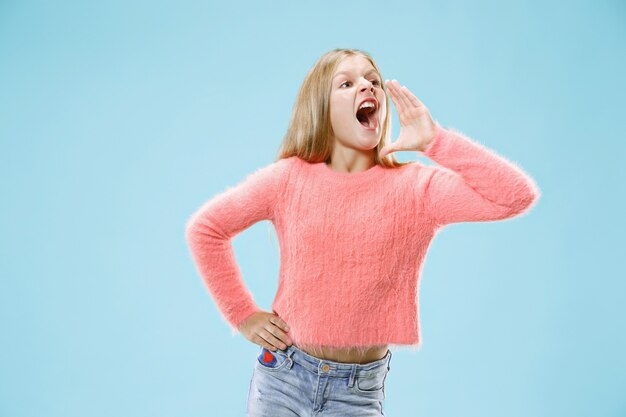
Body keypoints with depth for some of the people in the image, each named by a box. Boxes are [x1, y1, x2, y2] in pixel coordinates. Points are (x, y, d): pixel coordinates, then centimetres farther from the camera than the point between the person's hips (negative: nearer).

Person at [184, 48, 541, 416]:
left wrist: (435, 141, -18)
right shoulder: (289, 178, -6)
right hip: (282, 376, 1)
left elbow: (519, 195, -20)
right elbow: (205, 228, 4)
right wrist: (243, 315, 0)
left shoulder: (416, 188, -9)